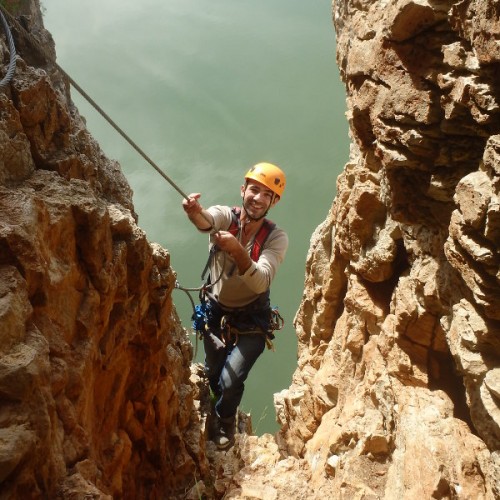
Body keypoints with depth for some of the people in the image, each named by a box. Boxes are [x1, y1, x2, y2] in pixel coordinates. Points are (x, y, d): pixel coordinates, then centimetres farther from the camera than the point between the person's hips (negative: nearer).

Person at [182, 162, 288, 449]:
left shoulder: (277, 238, -18)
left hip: (251, 322, -2)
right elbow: (207, 220, -42)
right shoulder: (225, 216, -16)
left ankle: (225, 422, 25)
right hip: (216, 313, 2)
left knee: (230, 382, -11)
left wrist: (237, 251, -50)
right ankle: (226, 414, 56)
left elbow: (261, 282, -33)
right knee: (213, 377, 20)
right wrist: (196, 212, -66)